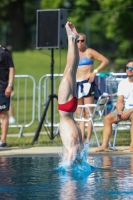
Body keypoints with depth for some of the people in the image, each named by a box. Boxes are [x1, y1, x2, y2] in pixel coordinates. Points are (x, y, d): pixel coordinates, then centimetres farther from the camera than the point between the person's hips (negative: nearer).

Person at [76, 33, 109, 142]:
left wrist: (95, 72, -12)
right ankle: (82, 138, 3)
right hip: (77, 84, 6)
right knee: (80, 114, 3)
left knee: (88, 113, -9)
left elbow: (105, 61, -5)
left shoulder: (89, 52, -1)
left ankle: (88, 138, -12)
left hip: (88, 83, -6)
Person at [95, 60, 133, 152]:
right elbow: (120, 101, 7)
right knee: (108, 118, -16)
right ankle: (105, 144, -21)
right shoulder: (122, 83, 12)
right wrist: (119, 111, -15)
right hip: (125, 109, 6)